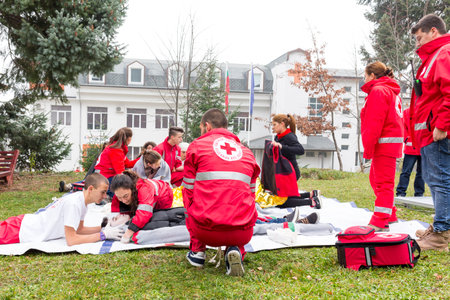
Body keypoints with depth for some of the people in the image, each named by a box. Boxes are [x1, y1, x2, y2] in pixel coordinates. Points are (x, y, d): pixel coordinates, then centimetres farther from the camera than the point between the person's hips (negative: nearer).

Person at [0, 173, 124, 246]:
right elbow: (71, 240, -31)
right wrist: (103, 234, -28)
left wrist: (103, 228, -5)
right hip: (20, 231, -8)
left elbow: (78, 229, 8)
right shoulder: (73, 203, -30)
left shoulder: (81, 198, -2)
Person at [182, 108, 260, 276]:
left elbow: (188, 190, 12)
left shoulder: (197, 145, 9)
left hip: (205, 231, -1)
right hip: (242, 234, 1)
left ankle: (197, 251, 19)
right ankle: (235, 250, 7)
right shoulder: (246, 152, 18)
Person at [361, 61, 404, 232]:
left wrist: (368, 148, -18)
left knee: (383, 182, -9)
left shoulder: (378, 91, -11)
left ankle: (380, 222, -6)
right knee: (376, 179, 18)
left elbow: (374, 123, -19)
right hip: (392, 143, 10)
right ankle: (389, 215, 27)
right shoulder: (392, 91, 22)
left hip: (384, 144, -10)